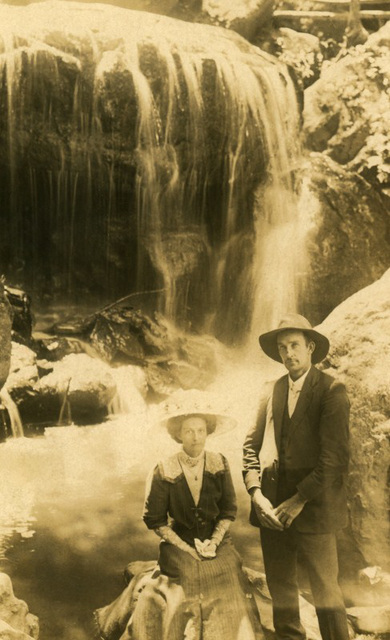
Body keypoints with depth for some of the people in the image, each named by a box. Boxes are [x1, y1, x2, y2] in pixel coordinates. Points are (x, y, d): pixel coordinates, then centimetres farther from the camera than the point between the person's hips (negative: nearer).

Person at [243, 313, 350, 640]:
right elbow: (252, 444, 8)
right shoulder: (272, 391, 8)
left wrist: (299, 501, -14)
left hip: (311, 510, -5)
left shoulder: (332, 391, -8)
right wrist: (256, 493, -6)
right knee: (281, 588, 14)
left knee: (326, 591, 2)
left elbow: (335, 457, -14)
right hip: (272, 508, 5)